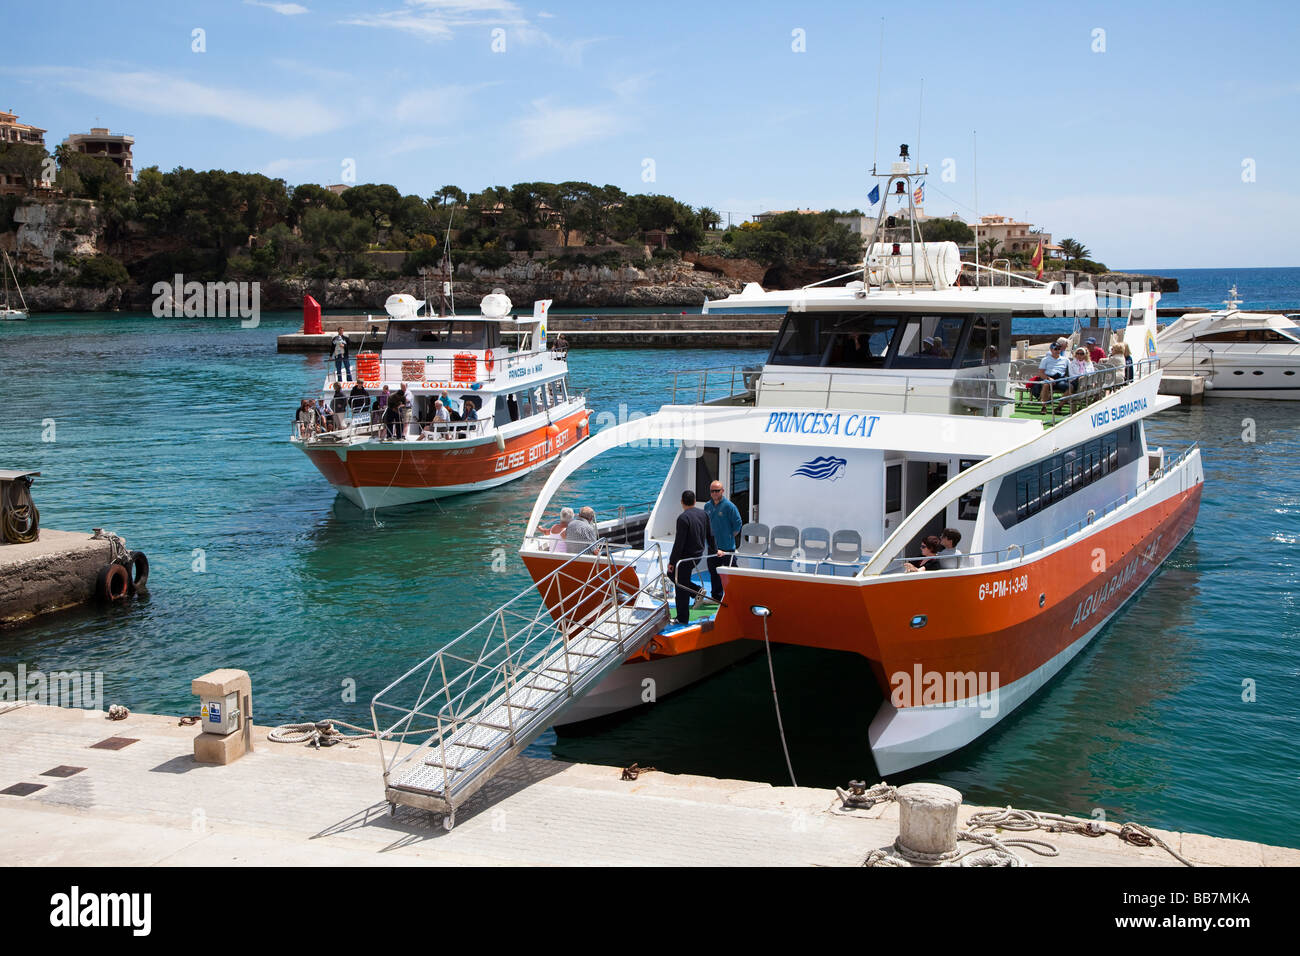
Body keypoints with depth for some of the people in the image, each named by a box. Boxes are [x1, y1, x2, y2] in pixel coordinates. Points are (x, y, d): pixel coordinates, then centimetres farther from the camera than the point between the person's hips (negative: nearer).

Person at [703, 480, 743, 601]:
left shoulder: (729, 506, -11)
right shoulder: (707, 506, 8)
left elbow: (738, 524, -8)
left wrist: (730, 537, -5)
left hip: (727, 547, -6)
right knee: (713, 572, 13)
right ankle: (716, 597, 24)